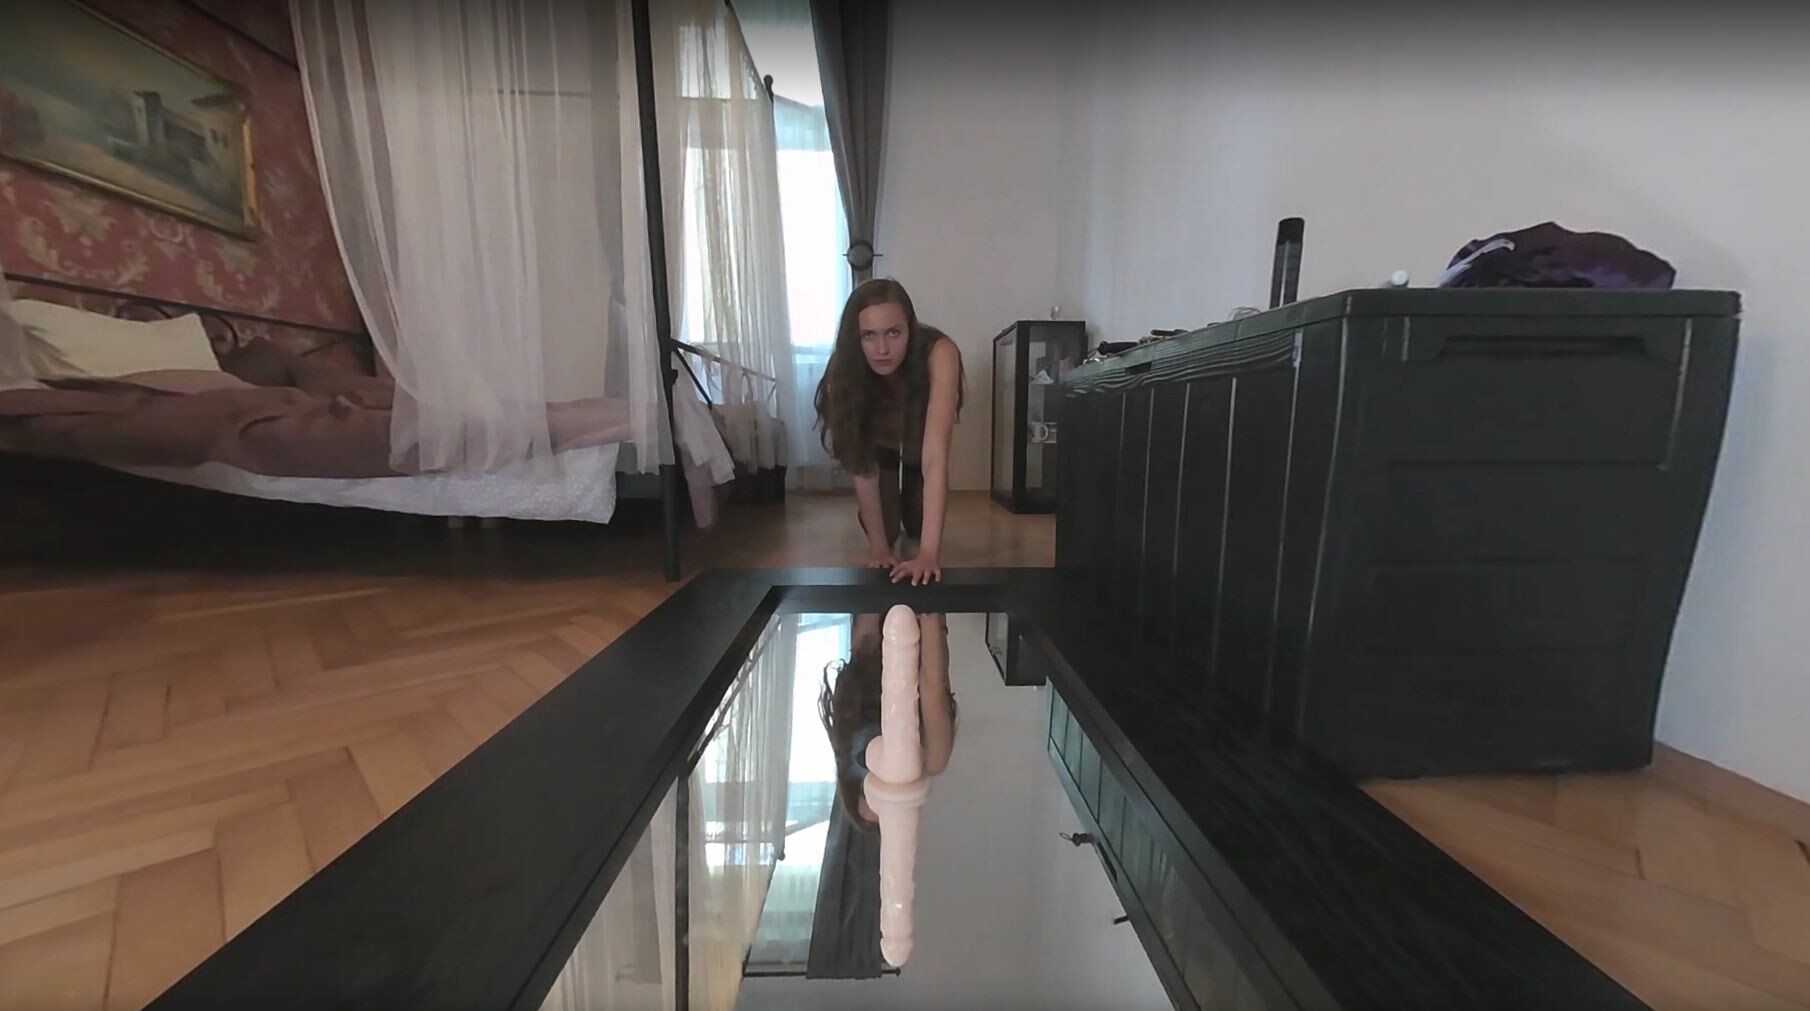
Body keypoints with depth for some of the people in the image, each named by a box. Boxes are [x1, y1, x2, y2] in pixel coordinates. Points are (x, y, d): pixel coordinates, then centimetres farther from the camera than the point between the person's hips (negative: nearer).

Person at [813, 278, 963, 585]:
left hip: (920, 431, 0)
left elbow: (934, 457, -51)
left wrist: (929, 552, -56)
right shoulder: (845, 369, -37)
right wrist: (878, 547, -35)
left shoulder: (938, 354, -43)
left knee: (919, 519, -5)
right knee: (881, 521, -9)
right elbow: (861, 465, -33)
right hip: (880, 439, 1)